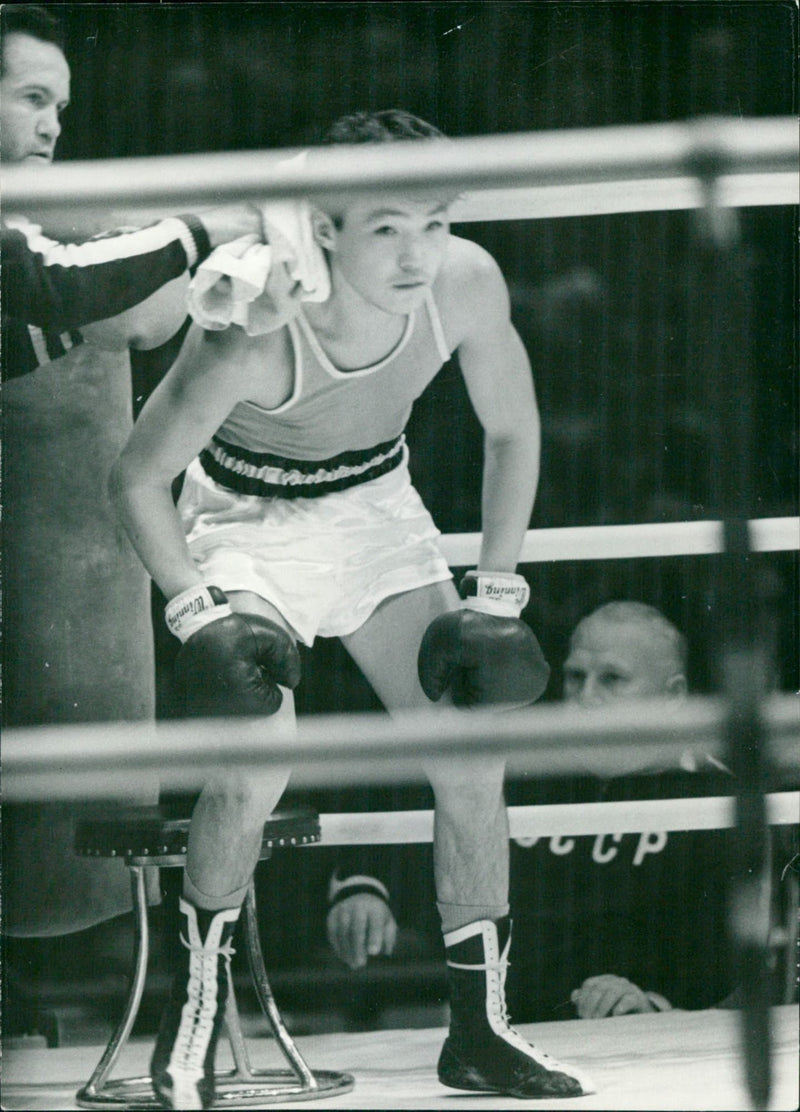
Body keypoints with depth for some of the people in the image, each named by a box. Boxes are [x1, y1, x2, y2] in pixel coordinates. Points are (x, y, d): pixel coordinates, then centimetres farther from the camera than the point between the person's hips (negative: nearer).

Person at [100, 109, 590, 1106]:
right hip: (249, 518, -4)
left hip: (376, 508, 5)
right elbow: (136, 479, -20)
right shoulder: (250, 337, -35)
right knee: (253, 772, -24)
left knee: (474, 761, -3)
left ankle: (479, 1031, 11)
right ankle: (193, 1021, -4)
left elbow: (512, 431, -2)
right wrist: (196, 611, -23)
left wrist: (496, 591, -3)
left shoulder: (466, 283, -22)